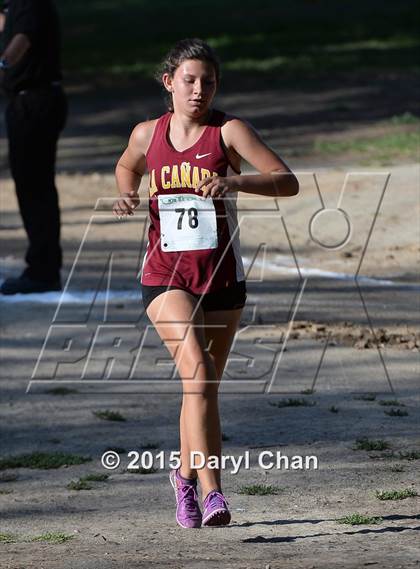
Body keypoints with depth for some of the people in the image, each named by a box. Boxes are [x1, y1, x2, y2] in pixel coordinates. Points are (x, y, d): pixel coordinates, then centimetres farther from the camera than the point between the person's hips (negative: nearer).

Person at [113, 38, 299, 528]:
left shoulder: (228, 131, -5)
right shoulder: (148, 134, 3)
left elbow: (287, 181, -13)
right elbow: (127, 168, 26)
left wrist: (234, 181, -29)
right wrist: (127, 195, 4)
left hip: (221, 276, 0)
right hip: (165, 276, 0)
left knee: (203, 384, 12)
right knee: (198, 374, -20)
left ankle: (185, 477, 37)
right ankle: (212, 492, -24)